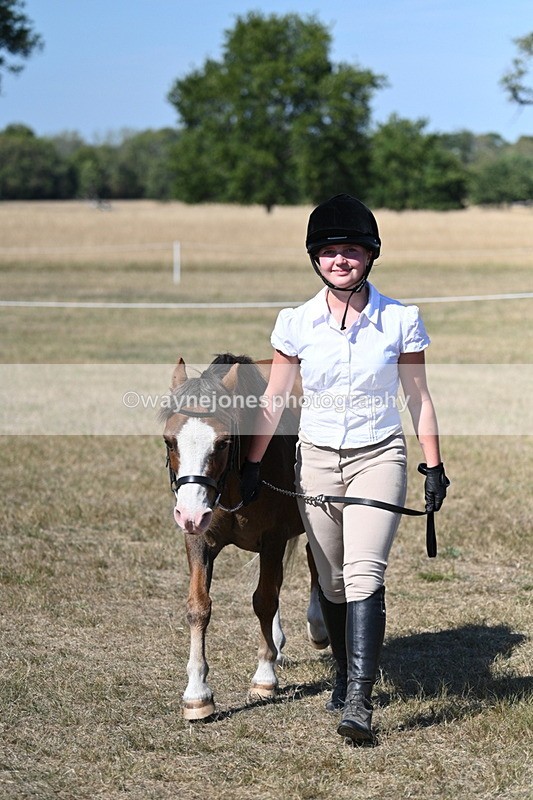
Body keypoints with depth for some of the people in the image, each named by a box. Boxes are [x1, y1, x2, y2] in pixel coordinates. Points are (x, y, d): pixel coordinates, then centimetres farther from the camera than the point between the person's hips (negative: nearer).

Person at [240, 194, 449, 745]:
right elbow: (274, 399, 5)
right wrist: (252, 465, 5)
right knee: (331, 581, 11)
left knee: (364, 575, -17)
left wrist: (433, 466, 1)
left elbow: (418, 398, 2)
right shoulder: (296, 322, -2)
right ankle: (345, 674, 33)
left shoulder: (400, 320, -5)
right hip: (315, 459, 3)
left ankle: (358, 702, -21)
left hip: (378, 457, -2)